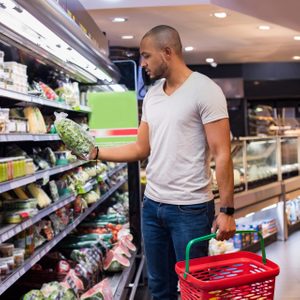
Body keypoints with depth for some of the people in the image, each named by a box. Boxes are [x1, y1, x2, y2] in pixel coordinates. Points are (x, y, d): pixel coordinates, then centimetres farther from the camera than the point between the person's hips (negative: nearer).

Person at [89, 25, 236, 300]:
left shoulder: (205, 90, -10)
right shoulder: (151, 95, 10)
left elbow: (222, 154, -13)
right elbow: (141, 148, 12)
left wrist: (227, 210, -16)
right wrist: (95, 152, 5)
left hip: (190, 208, -6)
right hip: (152, 205, 7)